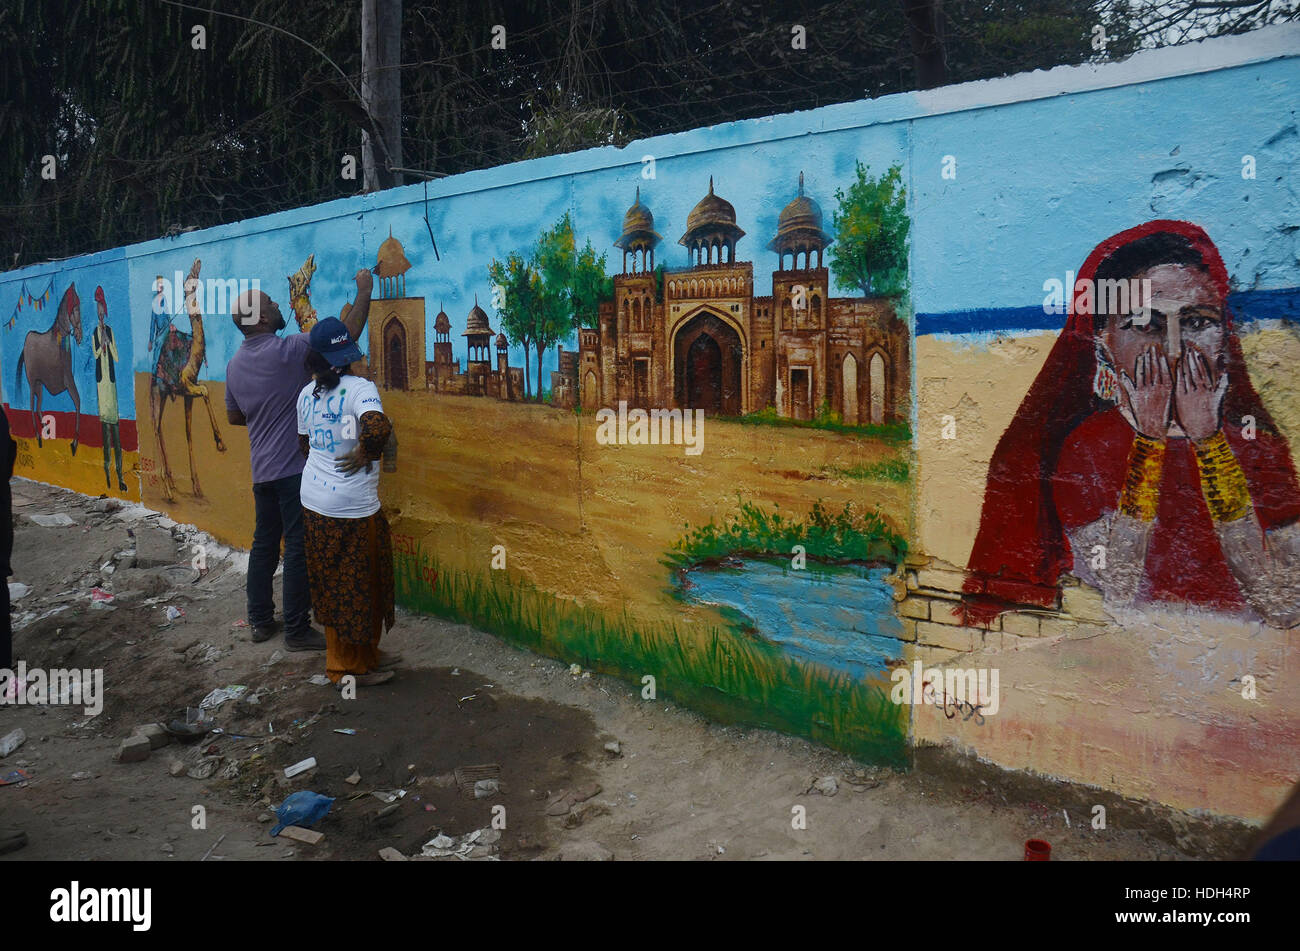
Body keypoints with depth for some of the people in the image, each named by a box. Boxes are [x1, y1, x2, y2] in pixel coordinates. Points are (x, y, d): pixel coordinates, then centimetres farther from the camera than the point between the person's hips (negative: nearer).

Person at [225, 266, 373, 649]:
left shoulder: (235, 364, 9)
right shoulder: (286, 351, -16)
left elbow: (234, 416, 21)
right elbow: (347, 333, -16)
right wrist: (364, 291, -5)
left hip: (262, 470, 8)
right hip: (294, 467, -8)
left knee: (264, 544, 15)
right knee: (299, 548, -2)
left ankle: (260, 620, 23)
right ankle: (296, 629, 4)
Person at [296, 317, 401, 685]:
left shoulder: (306, 394, 6)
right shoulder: (359, 388, -17)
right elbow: (378, 427, -36)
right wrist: (365, 453, -17)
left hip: (313, 501, 7)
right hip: (353, 509, -7)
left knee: (331, 583, 17)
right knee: (357, 585, 7)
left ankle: (366, 653, 34)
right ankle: (351, 666, 20)